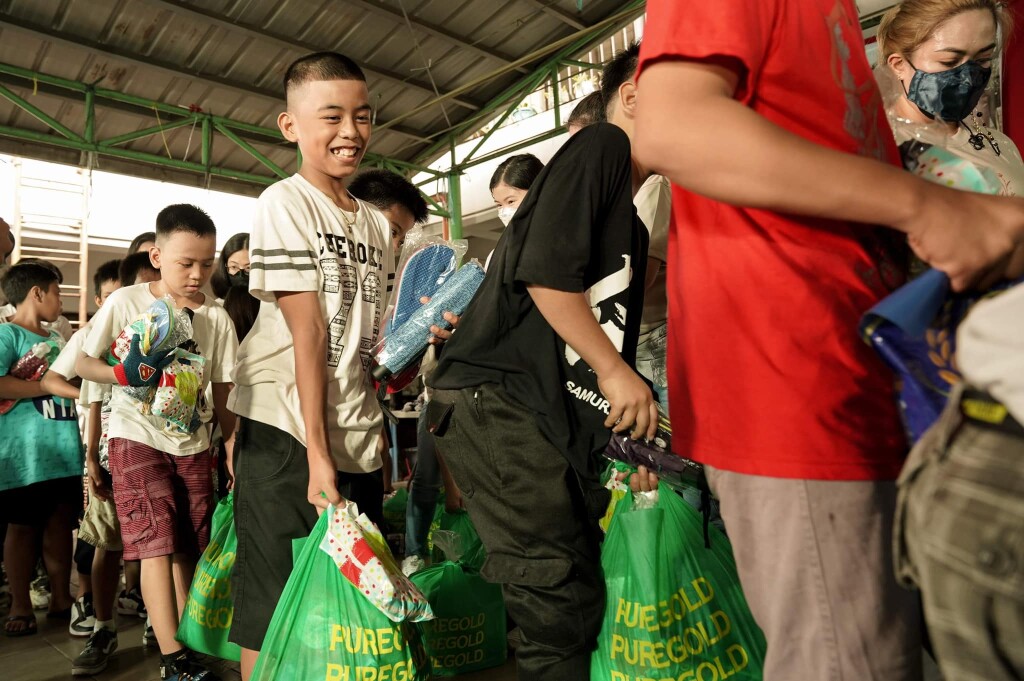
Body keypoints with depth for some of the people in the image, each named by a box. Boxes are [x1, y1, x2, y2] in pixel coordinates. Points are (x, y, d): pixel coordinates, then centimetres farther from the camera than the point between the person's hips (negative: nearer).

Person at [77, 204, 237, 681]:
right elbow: (83, 364, 1)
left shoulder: (216, 317, 0)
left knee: (189, 549, 6)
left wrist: (234, 448, 2)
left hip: (193, 442, 3)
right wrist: (122, 373, -20)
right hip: (137, 437, -2)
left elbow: (222, 391, 4)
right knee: (157, 542, -10)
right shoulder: (125, 302, -4)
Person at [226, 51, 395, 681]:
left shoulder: (377, 225, 13)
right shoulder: (285, 204, -5)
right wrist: (316, 454, -16)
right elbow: (308, 332, -14)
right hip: (287, 436, -6)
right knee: (273, 611, 3)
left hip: (360, 440, 6)